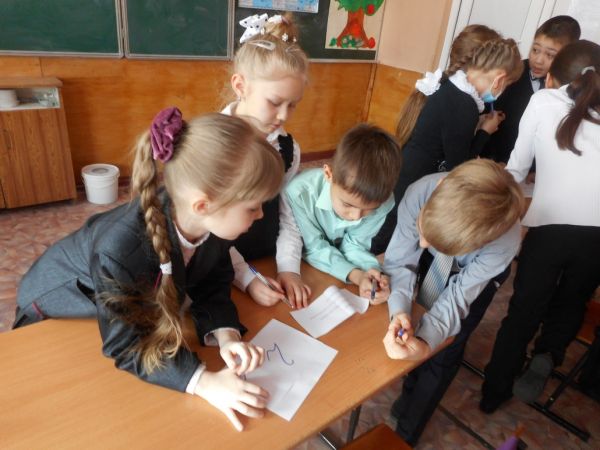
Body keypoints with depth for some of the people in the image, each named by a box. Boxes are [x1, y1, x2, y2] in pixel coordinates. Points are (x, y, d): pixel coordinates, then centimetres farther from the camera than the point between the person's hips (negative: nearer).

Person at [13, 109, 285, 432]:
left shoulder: (211, 222, -29)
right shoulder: (120, 250, -47)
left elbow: (211, 287, -15)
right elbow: (126, 345, -37)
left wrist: (225, 334, -34)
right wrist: (205, 382, -46)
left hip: (139, 305, 5)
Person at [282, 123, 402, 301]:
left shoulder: (383, 202, -23)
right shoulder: (299, 193, -31)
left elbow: (354, 245, -11)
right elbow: (313, 248, -21)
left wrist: (372, 272, -30)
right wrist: (356, 275, -33)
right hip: (303, 269, -2)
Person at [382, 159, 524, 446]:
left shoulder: (505, 241, -42)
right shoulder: (420, 193, -40)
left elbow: (459, 295, -30)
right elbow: (400, 263, -28)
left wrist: (425, 342, -47)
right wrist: (400, 311, -45)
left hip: (477, 274, -2)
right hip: (431, 266, 2)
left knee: (443, 353, -1)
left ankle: (405, 435, 21)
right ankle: (412, 393, 34)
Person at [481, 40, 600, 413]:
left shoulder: (544, 101, 11)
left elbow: (517, 168, 16)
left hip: (549, 226, -2)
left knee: (524, 309, 16)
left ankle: (495, 392, 27)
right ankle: (548, 355, 8)